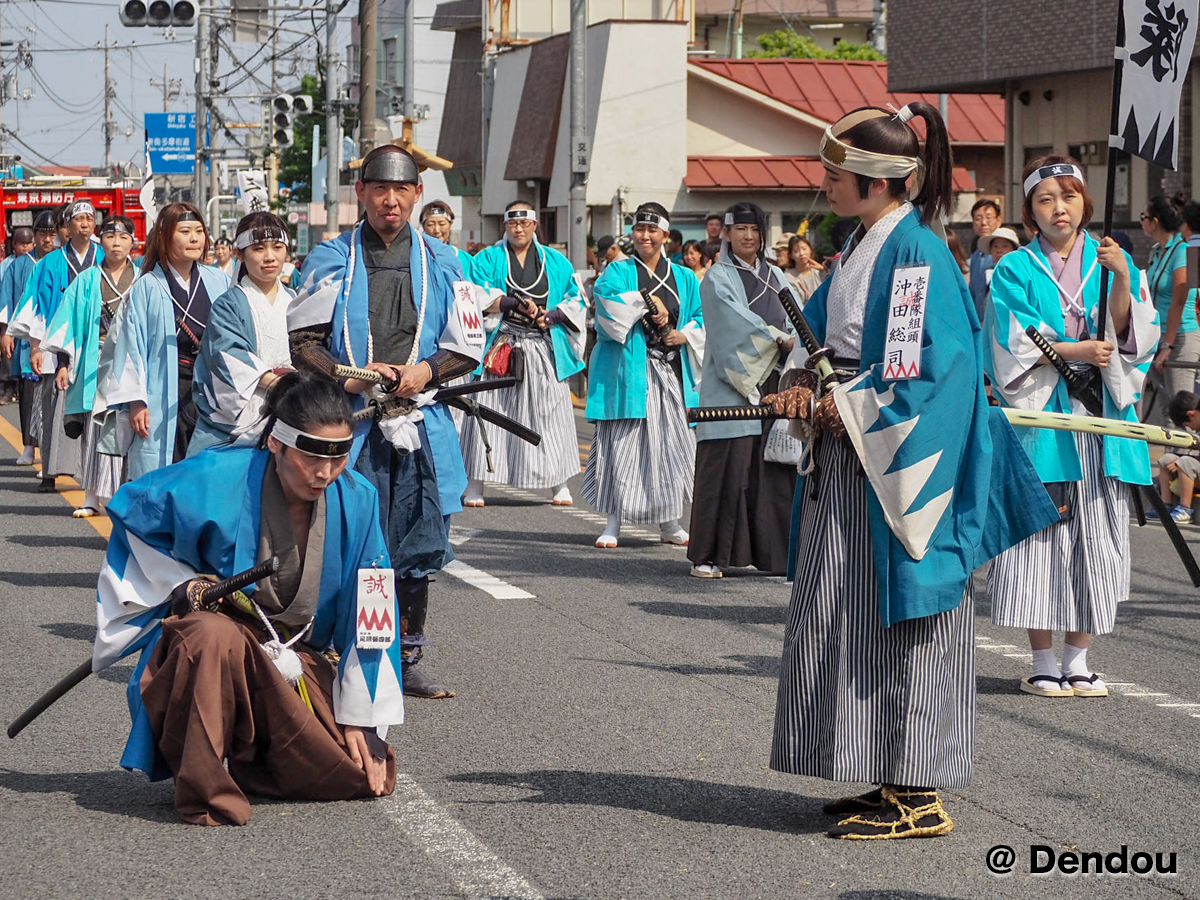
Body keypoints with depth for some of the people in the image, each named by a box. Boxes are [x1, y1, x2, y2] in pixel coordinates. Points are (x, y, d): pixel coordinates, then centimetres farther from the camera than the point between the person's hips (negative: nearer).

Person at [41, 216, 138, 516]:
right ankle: (92, 498, 3)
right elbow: (69, 323, 7)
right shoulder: (87, 281, 8)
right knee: (95, 430, -2)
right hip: (96, 364, 0)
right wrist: (63, 363, -1)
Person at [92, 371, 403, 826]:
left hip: (295, 660, 4)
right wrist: (183, 584, -11)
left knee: (371, 777, -8)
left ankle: (251, 761, 20)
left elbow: (368, 615, -2)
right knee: (216, 635, -42)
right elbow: (129, 510, 0)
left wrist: (359, 719, -2)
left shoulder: (356, 500, -9)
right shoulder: (218, 479, -19)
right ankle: (203, 789, -25)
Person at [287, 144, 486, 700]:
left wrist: (426, 371, -9)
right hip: (347, 425, -2)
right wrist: (348, 378, -14)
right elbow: (303, 338, 2)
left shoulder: (440, 262, 11)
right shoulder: (331, 260, 6)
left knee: (414, 552, 5)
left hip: (421, 424, 2)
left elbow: (468, 345, 10)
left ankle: (407, 662, 16)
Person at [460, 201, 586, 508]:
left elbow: (576, 300, 13)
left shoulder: (556, 261, 15)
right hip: (501, 346, -2)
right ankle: (475, 484, -2)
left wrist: (551, 316, -5)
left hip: (545, 349, 2)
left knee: (549, 412, 0)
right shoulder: (488, 259, 9)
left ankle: (559, 483, 8)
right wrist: (517, 304, -18)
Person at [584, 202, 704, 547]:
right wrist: (646, 300, -14)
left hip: (672, 371, 3)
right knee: (623, 441, -7)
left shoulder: (684, 278, 15)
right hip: (629, 370, -3)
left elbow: (703, 318, 11)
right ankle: (614, 521, -1)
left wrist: (685, 335, -8)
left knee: (671, 443, 2)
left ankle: (668, 520, 13)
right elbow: (607, 307, -12)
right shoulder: (618, 272, 7)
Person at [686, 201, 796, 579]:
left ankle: (772, 552, 5)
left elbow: (796, 322, 11)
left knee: (774, 469, 1)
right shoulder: (717, 278, 2)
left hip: (772, 386, 5)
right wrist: (778, 338, -16)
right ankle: (708, 555, -4)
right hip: (731, 385, -5)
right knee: (727, 466, -8)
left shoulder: (775, 278, 18)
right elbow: (735, 320, -12)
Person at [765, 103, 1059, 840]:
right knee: (849, 621, 13)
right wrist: (804, 382, 3)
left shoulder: (915, 251, -16)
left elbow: (931, 368, -22)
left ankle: (920, 797, 1)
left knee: (899, 622, -5)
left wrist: (849, 408, -15)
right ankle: (895, 781, 21)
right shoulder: (862, 245, 12)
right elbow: (821, 325, 22)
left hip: (897, 462, -10)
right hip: (850, 456, 10)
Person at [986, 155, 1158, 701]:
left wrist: (1122, 280, -13)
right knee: (1041, 537, -5)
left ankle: (1078, 661, 9)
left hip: (1100, 417, 3)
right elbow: (1014, 348, -4)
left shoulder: (1111, 261, 11)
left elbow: (1131, 338, 1)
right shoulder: (1015, 271, 4)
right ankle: (1043, 665, 3)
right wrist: (1077, 350, -12)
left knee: (1094, 538, 1)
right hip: (1042, 416, -2)